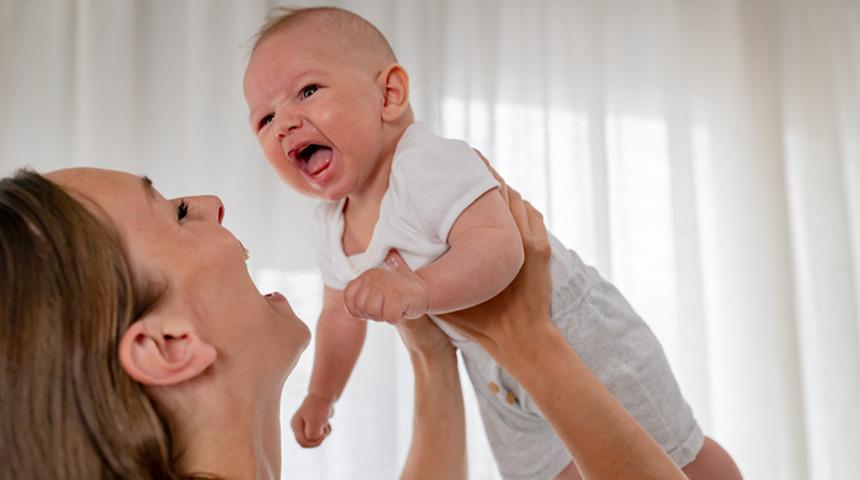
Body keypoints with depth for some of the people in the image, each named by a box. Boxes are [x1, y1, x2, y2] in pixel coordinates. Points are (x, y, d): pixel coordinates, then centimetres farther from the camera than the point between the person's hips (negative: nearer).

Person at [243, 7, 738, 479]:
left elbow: (498, 246, -46)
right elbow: (341, 313, 10)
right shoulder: (331, 226, -6)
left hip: (577, 333, -6)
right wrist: (321, 398, 19)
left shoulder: (429, 168, -32)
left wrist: (417, 289, -62)